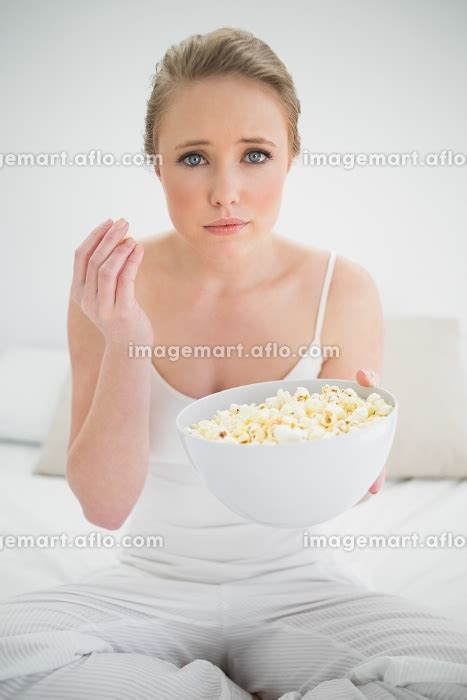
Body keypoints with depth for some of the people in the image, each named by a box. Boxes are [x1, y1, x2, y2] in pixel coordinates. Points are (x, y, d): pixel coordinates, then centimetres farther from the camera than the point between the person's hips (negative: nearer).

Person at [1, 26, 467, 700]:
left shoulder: (343, 290, -9)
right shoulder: (110, 286, -9)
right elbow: (106, 506, -11)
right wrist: (125, 344, -24)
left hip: (291, 584, 0)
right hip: (153, 585, 1)